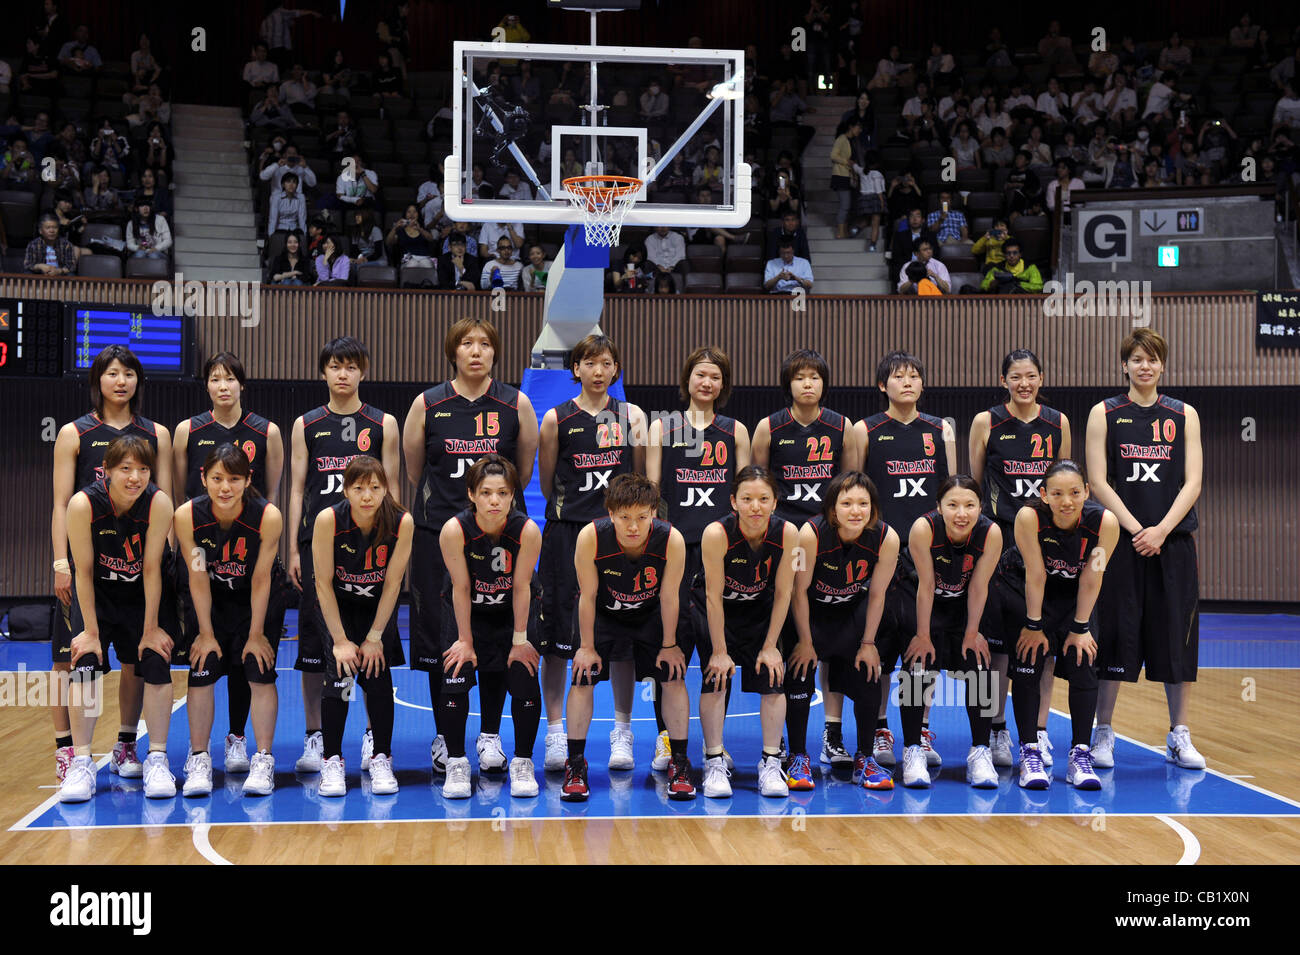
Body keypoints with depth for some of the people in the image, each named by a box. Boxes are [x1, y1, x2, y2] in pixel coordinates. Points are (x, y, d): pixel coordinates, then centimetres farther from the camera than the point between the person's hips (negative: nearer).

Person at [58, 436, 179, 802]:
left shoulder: (158, 503, -24)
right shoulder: (84, 504, -24)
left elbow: (151, 569, -19)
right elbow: (84, 572, -17)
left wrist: (151, 629, -15)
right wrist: (91, 631, -14)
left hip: (147, 596, 0)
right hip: (98, 597, 0)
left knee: (155, 663, -12)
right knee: (84, 663, -13)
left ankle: (157, 759, -2)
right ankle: (81, 763, -6)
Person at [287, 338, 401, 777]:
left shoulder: (383, 424, 6)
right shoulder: (306, 425, 8)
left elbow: (391, 490, 6)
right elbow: (297, 490, 8)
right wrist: (293, 550, 2)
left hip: (369, 543, -1)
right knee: (314, 637, 3)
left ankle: (375, 734, 11)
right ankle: (314, 737, 12)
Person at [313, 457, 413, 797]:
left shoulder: (402, 522, -23)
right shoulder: (328, 519, -26)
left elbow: (392, 584, -15)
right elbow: (324, 583, -19)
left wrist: (374, 637, -14)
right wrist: (340, 640, -20)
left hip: (378, 606, 1)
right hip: (337, 604, -1)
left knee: (378, 674, -12)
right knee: (339, 675, -16)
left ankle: (380, 758, 2)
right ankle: (332, 761, -5)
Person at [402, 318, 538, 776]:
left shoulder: (516, 405, 1)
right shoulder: (427, 405, 1)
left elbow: (524, 472, 10)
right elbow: (414, 472, 12)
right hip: (437, 534, 0)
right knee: (439, 635, 3)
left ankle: (491, 735, 17)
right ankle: (443, 735, 16)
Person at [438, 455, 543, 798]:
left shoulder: (527, 531, -27)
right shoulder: (454, 530, -27)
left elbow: (521, 587, -18)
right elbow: (461, 588, -19)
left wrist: (520, 640, -12)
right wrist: (465, 640, -12)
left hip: (514, 609, 0)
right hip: (466, 609, 0)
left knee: (525, 680, -12)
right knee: (455, 676, -14)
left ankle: (522, 763, 6)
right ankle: (457, 763, 2)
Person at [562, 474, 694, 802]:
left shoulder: (672, 539, -31)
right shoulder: (590, 537, -32)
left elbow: (669, 597, -17)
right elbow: (588, 596, -19)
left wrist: (669, 645, -8)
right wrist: (586, 646, -11)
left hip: (652, 615, 1)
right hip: (601, 614, 0)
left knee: (674, 679, -5)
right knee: (582, 680, -6)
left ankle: (679, 764, 10)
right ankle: (575, 765, 8)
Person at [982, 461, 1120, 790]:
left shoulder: (1105, 521, -28)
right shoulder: (1029, 516, -32)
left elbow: (1090, 580, -17)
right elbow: (1035, 576, -23)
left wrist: (1080, 628, -9)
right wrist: (1034, 626, -14)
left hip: (1074, 597, 2)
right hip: (1021, 589, -2)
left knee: (1083, 665, -7)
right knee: (1028, 665, -10)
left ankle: (1080, 754, 1)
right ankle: (1029, 753, -4)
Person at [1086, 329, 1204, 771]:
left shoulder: (1184, 415, 8)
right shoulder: (1104, 413, 3)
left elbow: (1192, 483, 3)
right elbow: (1098, 482, -2)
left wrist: (1161, 530, -11)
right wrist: (1136, 530, -12)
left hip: (1172, 541, 2)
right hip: (1119, 540, -2)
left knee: (1177, 636, 3)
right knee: (1115, 634, -1)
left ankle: (1179, 737, 14)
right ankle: (1103, 733, 11)